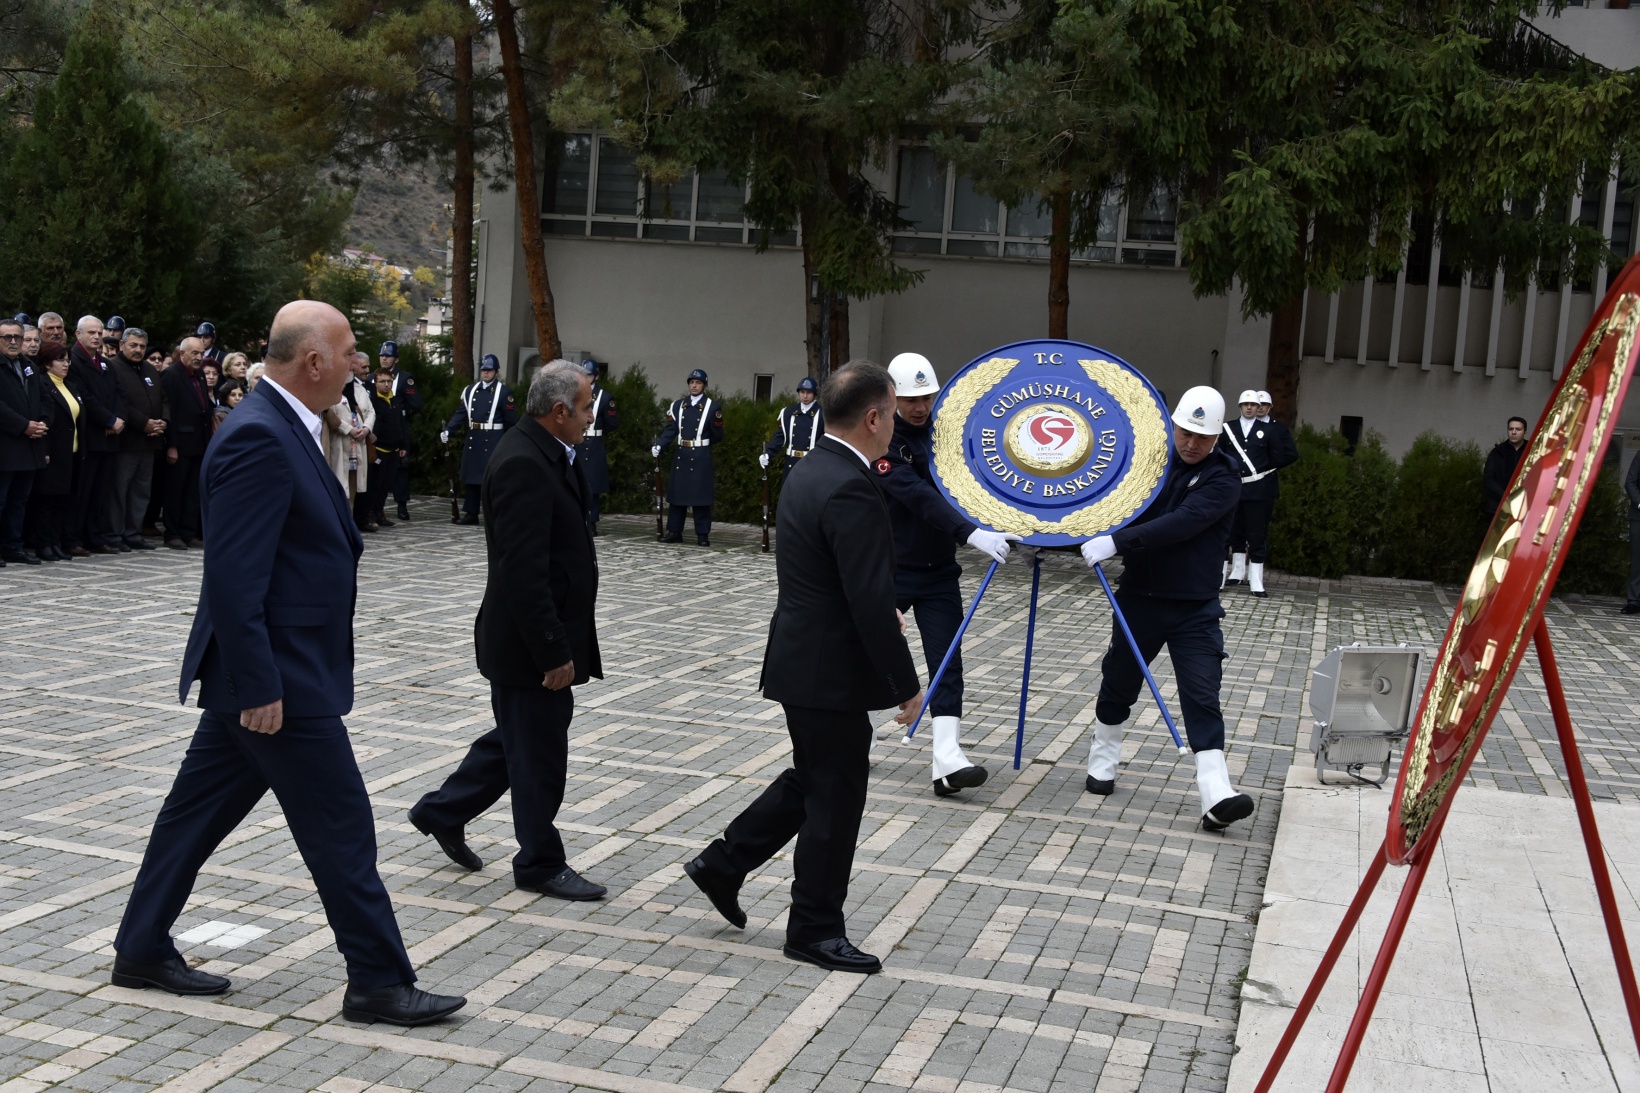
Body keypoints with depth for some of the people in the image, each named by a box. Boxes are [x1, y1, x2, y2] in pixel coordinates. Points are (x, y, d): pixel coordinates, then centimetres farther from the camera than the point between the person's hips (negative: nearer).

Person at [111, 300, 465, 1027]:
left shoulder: (279, 428, 11)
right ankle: (379, 982, 10)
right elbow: (233, 577, -25)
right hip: (279, 677, -10)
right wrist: (260, 687, -23)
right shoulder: (259, 438, -21)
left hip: (265, 673, 10)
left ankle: (142, 950, 31)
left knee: (199, 810, 18)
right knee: (341, 828, -1)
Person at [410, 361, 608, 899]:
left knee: (518, 738, 23)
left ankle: (443, 812, 36)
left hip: (539, 635, 10)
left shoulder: (542, 453, 8)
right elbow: (523, 571, -27)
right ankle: (540, 864, 19)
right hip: (531, 640, -10)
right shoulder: (523, 464, -23)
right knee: (540, 754, 4)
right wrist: (554, 652, -24)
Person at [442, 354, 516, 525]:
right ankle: (471, 513, 16)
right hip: (473, 439, 5)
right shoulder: (470, 390, 10)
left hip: (493, 441, -5)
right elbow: (461, 413, 7)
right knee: (471, 477, 9)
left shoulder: (504, 392, -4)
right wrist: (447, 430, -5)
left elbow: (511, 420, -3)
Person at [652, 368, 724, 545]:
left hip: (701, 457, -4)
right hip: (681, 455, 4)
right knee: (676, 493, 7)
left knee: (700, 496, -3)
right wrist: (658, 445, -8)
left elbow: (718, 436, -1)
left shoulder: (712, 406, -1)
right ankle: (674, 531, 15)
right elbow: (670, 430, 6)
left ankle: (703, 534, 3)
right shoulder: (678, 405, 9)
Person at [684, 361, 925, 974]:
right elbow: (872, 603, -25)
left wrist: (881, 612, 18)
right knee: (834, 800, 4)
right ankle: (816, 930, 18)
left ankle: (723, 865, 29)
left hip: (802, 659, 10)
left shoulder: (812, 471, 8)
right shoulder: (851, 490, -24)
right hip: (831, 672, -10)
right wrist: (906, 685, -17)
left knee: (812, 781, 23)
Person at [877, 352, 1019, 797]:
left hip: (938, 571, 4)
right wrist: (972, 533, -38)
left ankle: (946, 761, -13)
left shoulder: (943, 430, 4)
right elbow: (919, 497, -28)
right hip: (890, 570, -4)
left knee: (946, 662, -7)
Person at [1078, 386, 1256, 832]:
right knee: (1118, 683, 15)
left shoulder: (1223, 478, -12)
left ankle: (1216, 795, -18)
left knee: (1202, 697, -11)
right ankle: (1102, 762, 37)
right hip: (1139, 595, 4)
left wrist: (1117, 542, -32)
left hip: (1195, 607, -4)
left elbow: (1181, 524, -26)